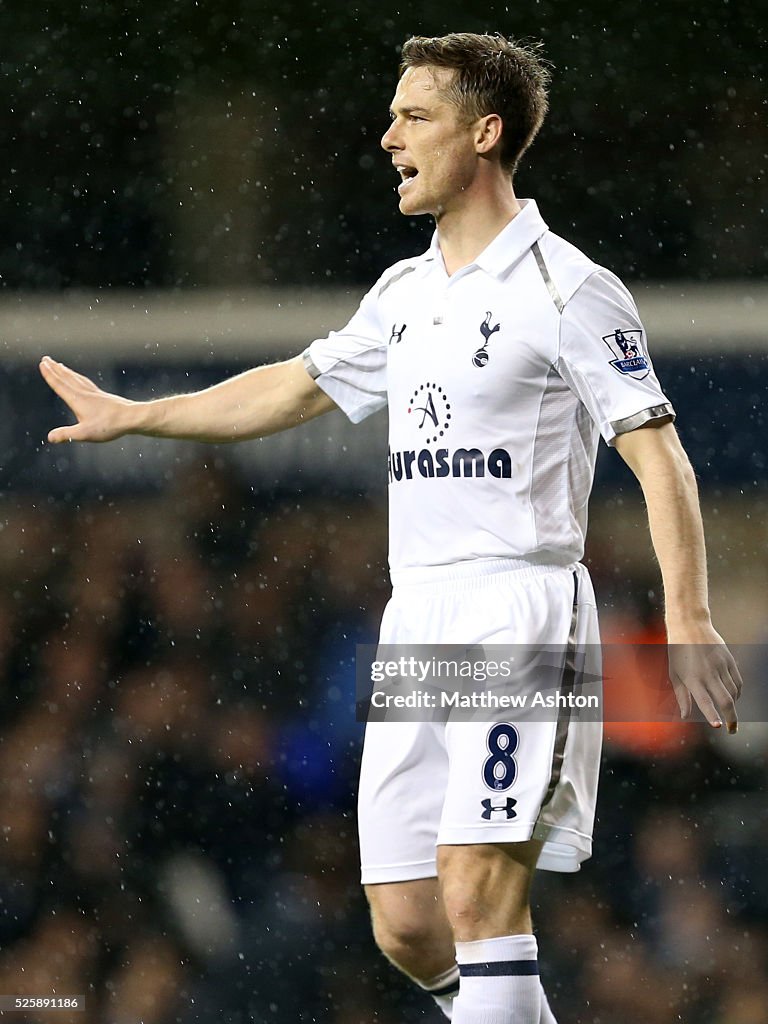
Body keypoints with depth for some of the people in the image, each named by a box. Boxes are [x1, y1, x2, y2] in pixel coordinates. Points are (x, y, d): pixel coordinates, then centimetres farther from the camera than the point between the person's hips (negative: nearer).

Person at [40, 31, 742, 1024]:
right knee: (405, 923, 1)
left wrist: (688, 619, -20)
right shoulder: (405, 292, 17)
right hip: (415, 616, 8)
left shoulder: (567, 289, -6)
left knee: (478, 896, -18)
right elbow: (295, 388, 31)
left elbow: (657, 455, -11)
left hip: (520, 601, -7)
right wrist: (133, 415, 34)